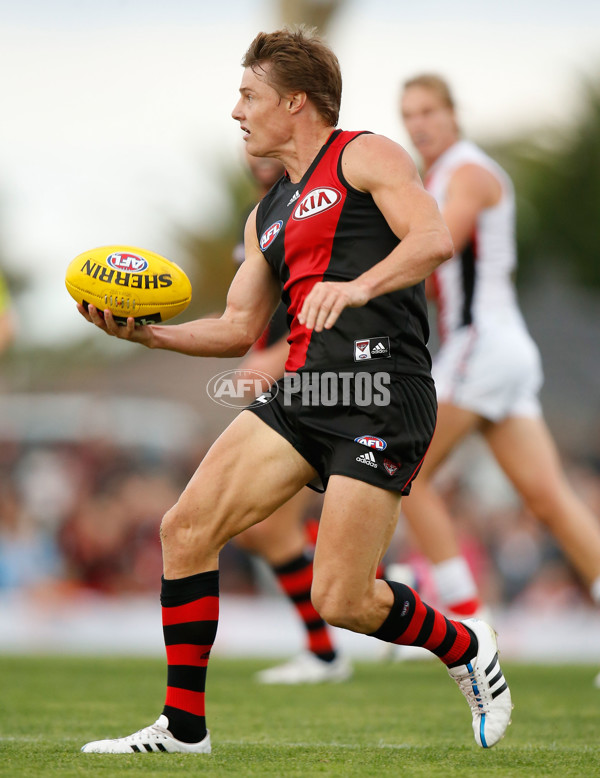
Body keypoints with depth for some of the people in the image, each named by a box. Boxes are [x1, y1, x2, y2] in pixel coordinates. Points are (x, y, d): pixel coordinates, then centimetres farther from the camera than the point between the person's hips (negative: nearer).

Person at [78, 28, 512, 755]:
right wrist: (147, 333, 10)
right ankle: (183, 726, 3)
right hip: (301, 391, 8)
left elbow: (434, 237, -14)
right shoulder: (268, 215, 25)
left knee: (340, 600, -11)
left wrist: (357, 287, -29)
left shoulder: (365, 156, 2)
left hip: (381, 396, -8)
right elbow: (239, 328, 24)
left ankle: (464, 647, 19)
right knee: (185, 529, -5)